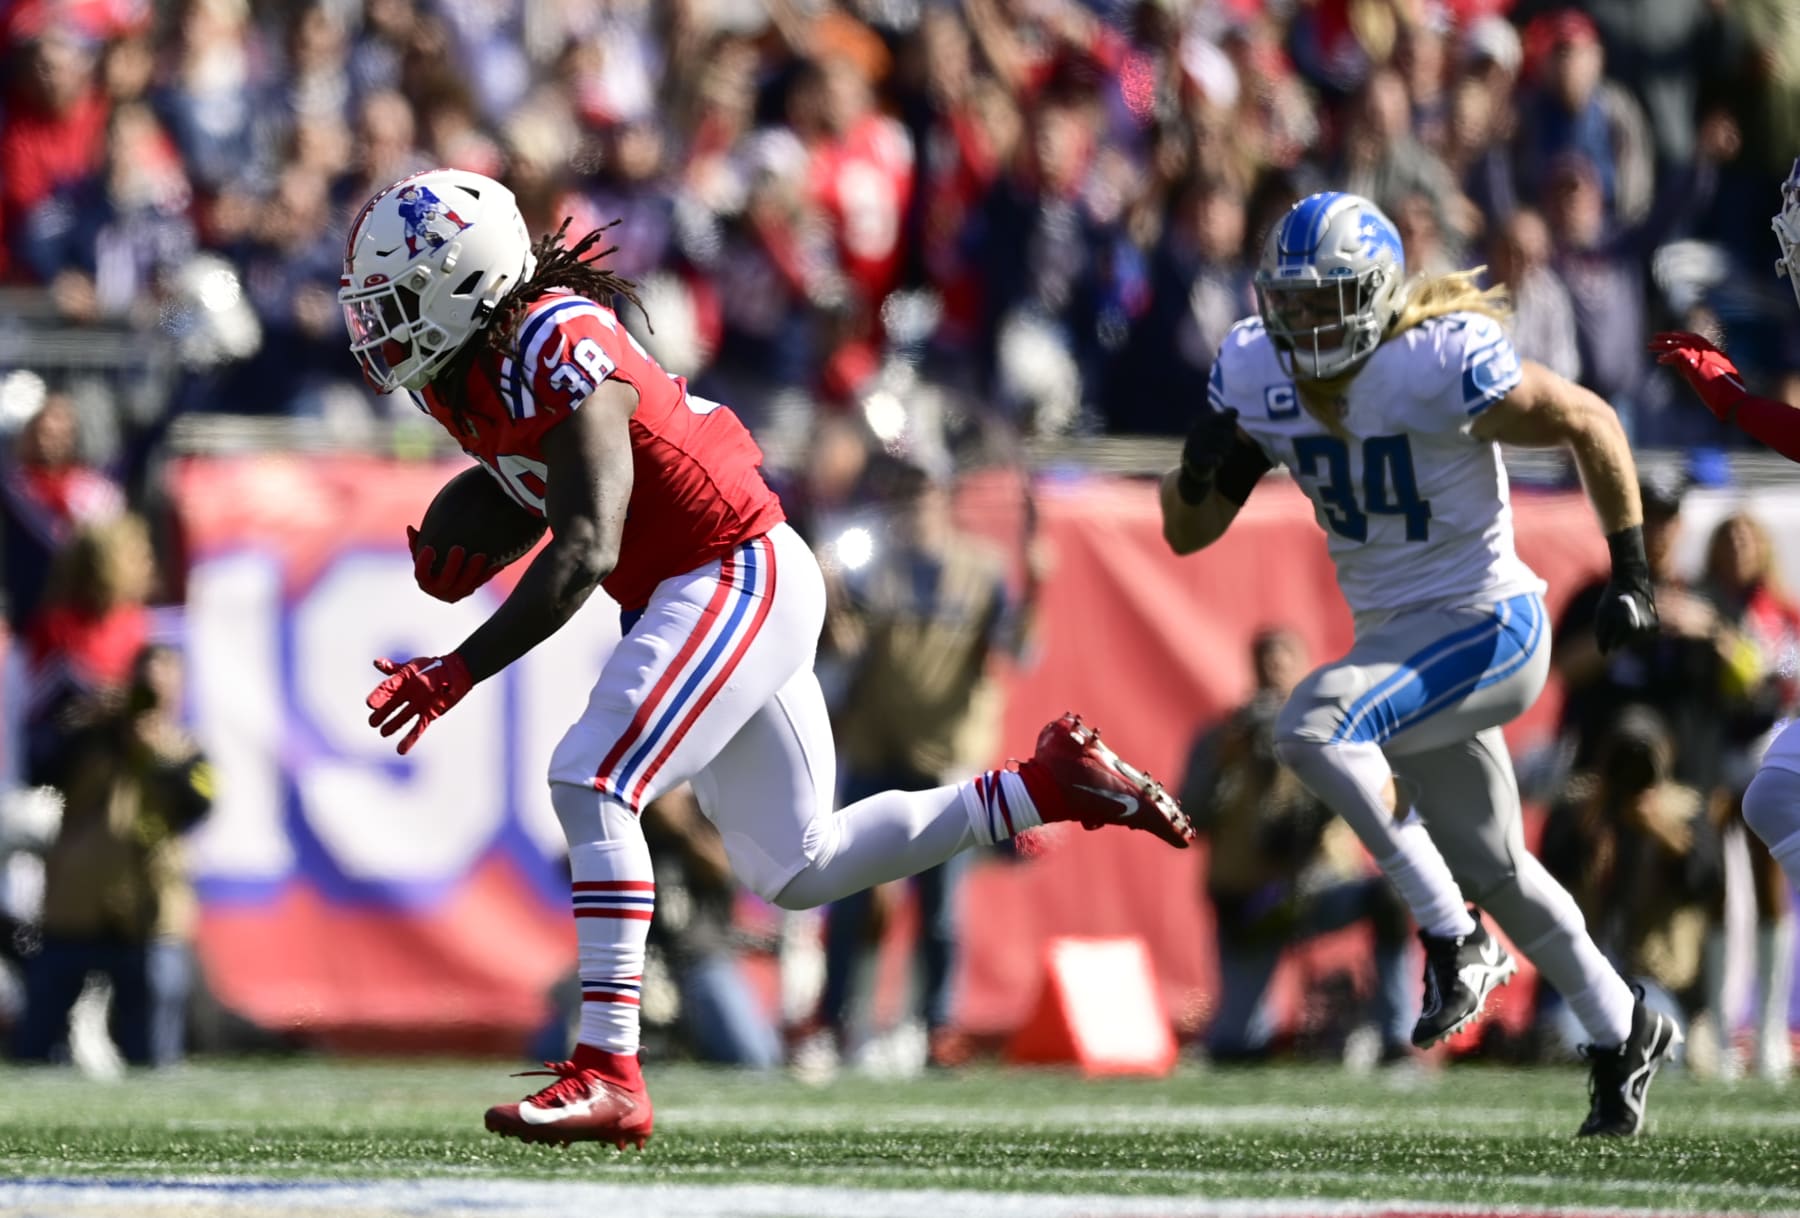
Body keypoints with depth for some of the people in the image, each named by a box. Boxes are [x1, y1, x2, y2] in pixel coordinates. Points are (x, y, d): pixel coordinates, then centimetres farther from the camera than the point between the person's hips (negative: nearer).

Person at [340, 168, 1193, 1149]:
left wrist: (455, 674, -32)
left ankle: (607, 1075, -24)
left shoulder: (556, 350, -24)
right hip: (683, 596, 10)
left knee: (590, 784, -23)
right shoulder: (459, 374, 4)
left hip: (737, 579, -10)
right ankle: (1051, 786, 22)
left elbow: (585, 553, -29)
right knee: (795, 870, 13)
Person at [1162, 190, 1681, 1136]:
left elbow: (1591, 427, -11)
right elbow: (1187, 532, 2)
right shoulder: (1256, 371, -5)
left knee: (1313, 726, -29)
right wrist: (1201, 471, -21)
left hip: (1485, 628, -8)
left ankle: (1451, 933, -16)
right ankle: (1622, 1034, 37)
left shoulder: (1445, 365, -23)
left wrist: (1632, 578, -11)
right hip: (1392, 635, 8)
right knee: (1492, 868, 18)